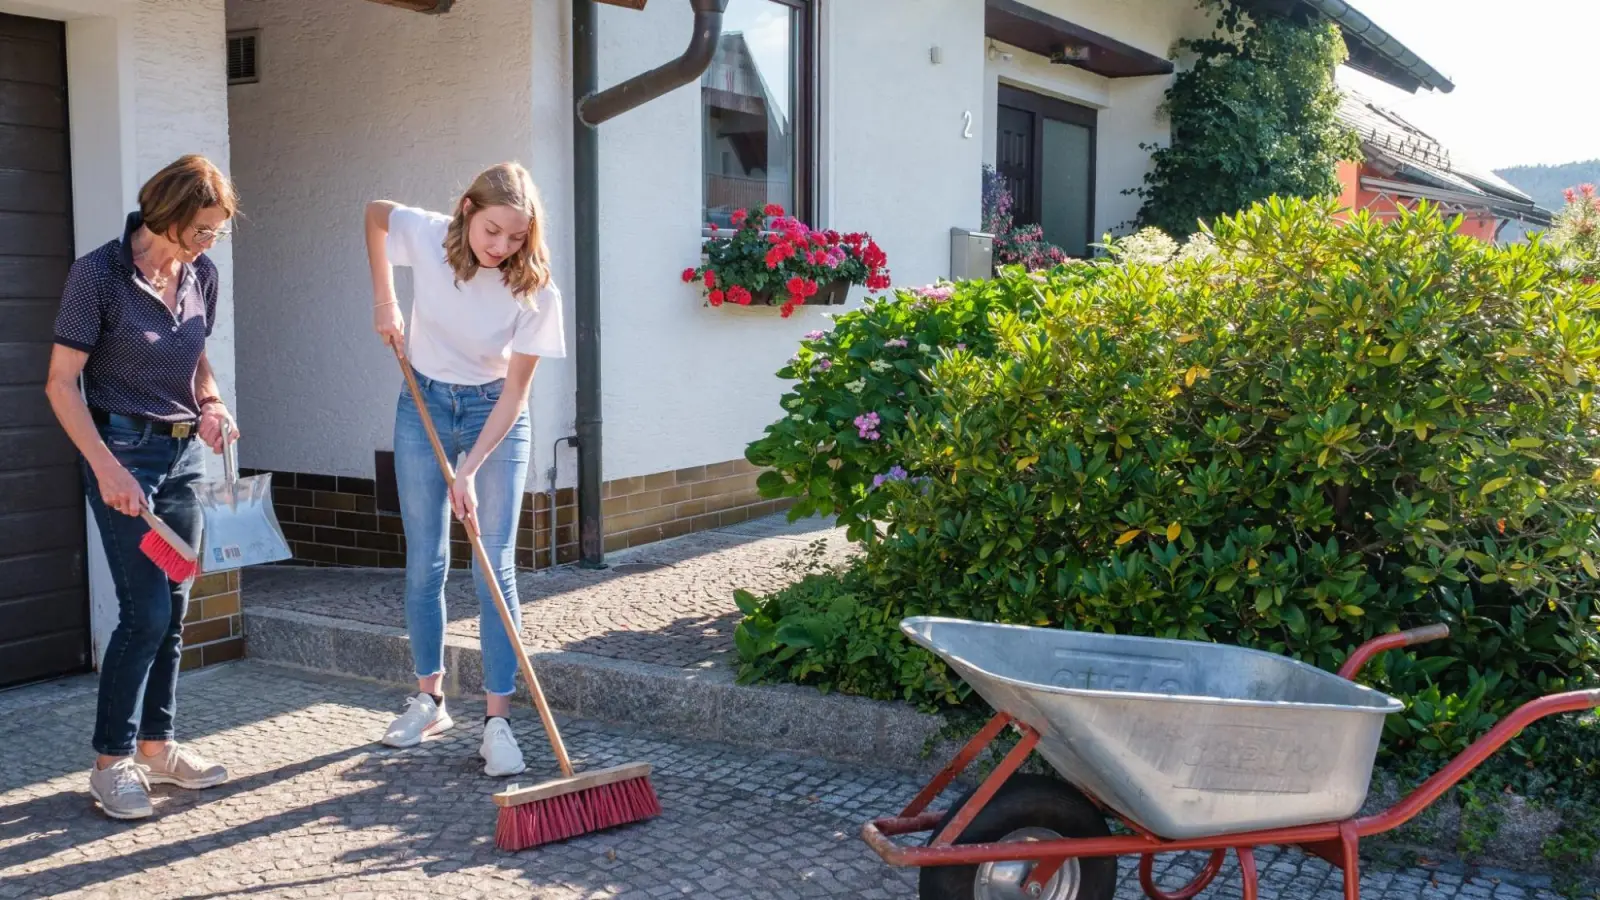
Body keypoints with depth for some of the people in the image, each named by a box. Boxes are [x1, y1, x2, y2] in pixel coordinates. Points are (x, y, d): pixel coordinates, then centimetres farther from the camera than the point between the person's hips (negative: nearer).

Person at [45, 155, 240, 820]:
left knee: (173, 609, 10)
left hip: (185, 451, 6)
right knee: (146, 611, -8)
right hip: (125, 448, -6)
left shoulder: (201, 275, 5)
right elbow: (62, 383, -12)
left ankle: (155, 747, 22)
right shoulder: (98, 274, -13)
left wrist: (210, 403, -1)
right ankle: (111, 762, 6)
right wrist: (107, 468, -19)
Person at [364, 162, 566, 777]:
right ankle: (429, 700, 22)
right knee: (424, 563, 7)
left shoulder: (534, 289, -23)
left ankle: (497, 721, -4)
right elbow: (375, 212, 6)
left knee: (494, 568, -7)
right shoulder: (426, 236, -18)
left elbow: (514, 391, -19)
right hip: (423, 405, 2)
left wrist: (470, 471, -24)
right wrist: (384, 300, 1)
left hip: (494, 414, -2)